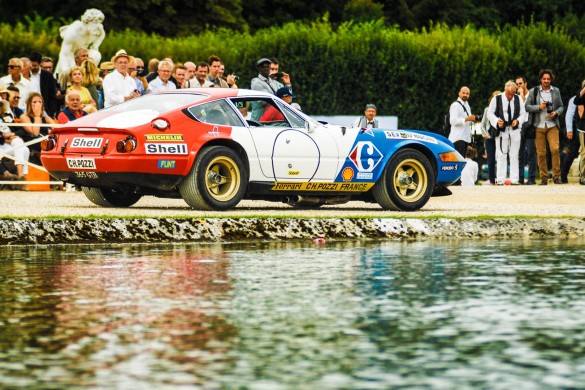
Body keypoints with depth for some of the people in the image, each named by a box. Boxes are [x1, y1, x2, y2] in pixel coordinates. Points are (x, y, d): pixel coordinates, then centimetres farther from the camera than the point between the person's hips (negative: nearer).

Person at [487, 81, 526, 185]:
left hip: (515, 130, 2)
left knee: (514, 156, 4)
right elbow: (490, 113, 1)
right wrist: (497, 121, -17)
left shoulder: (518, 99, 4)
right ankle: (500, 179, 1)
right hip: (501, 130, -2)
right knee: (501, 155, -2)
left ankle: (514, 179, 7)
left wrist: (518, 121, -11)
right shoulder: (497, 99, -4)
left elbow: (523, 114, 9)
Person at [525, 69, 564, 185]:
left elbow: (561, 106, 14)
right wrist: (539, 107, -13)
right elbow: (527, 106, 2)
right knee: (541, 153, -1)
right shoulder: (534, 91, 6)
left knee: (555, 149, -15)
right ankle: (544, 178, 5)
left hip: (552, 125, 0)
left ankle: (556, 176, -9)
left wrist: (556, 113, -7)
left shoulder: (556, 91, 11)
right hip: (538, 126, 0)